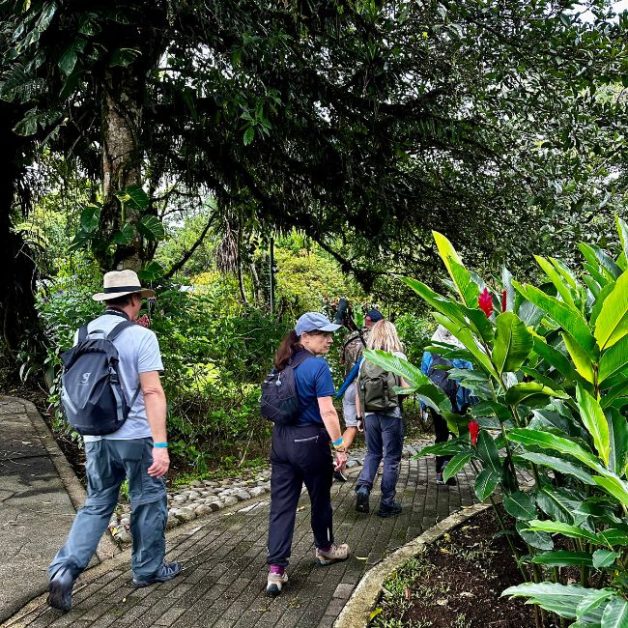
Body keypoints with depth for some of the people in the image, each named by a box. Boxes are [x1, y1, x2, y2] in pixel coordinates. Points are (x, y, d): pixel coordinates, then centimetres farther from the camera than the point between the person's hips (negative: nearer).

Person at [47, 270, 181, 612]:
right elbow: (152, 392, -19)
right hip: (136, 437, -5)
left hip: (96, 438, 5)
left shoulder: (82, 334, 4)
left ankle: (64, 569, 6)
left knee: (96, 505, 18)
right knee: (148, 503, 13)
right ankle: (148, 569, 26)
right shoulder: (141, 336, -15)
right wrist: (161, 445, -19)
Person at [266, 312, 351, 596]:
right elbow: (327, 412, -20)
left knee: (281, 505, 4)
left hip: (281, 439, 6)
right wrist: (340, 447, -16)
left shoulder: (284, 365, 7)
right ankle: (324, 549, 38)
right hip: (310, 441, -6)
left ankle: (276, 569, 0)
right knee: (320, 498, 17)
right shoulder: (318, 366, -16)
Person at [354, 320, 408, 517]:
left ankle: (363, 487, -1)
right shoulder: (398, 357, -6)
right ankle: (387, 504, 13)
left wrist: (359, 416, 14)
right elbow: (406, 388, -11)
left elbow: (358, 391, 6)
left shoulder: (365, 360, 5)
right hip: (391, 414, -3)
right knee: (391, 458, 8)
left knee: (372, 453, 20)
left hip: (370, 414, 4)